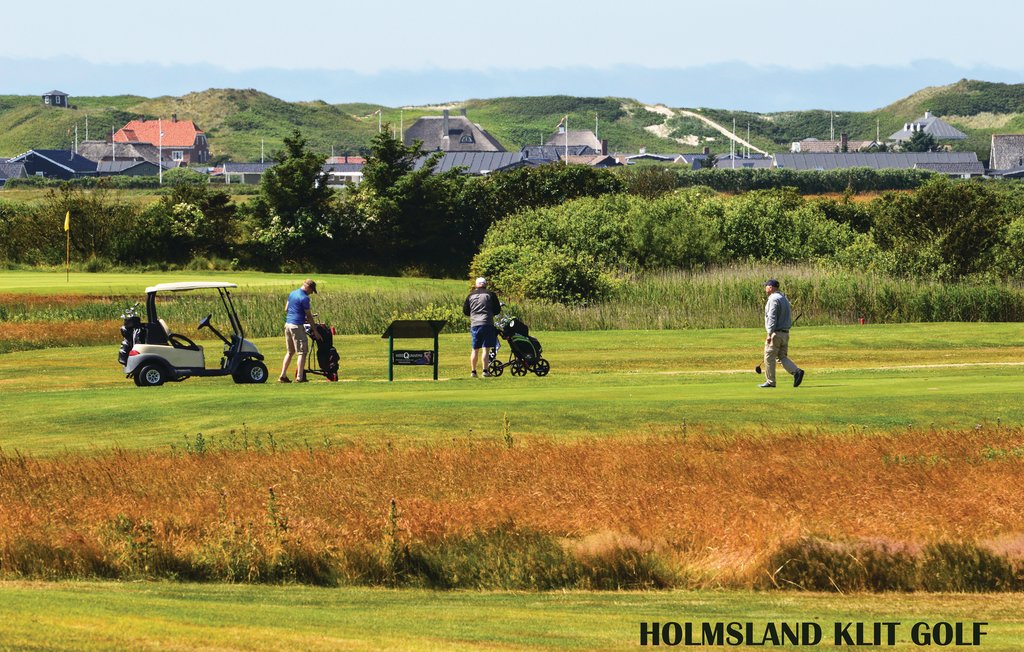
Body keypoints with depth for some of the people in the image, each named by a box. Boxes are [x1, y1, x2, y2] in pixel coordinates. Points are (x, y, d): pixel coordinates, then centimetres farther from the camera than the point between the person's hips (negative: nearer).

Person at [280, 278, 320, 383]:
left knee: (290, 352, 16)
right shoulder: (304, 298, -13)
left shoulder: (292, 294, 12)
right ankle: (299, 377, -5)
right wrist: (315, 331, -2)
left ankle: (283, 375, 12)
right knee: (301, 352, -2)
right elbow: (309, 316, -10)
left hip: (288, 324, 8)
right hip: (297, 326, -8)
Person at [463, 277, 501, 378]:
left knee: (475, 349, 11)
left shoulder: (471, 296, 10)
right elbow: (497, 310, 3)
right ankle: (485, 370, -10)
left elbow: (465, 311, 13)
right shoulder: (490, 295, 1)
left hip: (474, 324, 3)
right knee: (486, 349, -4)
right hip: (487, 323, -3)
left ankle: (473, 371, 12)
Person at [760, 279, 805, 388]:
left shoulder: (773, 299, -13)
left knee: (769, 357, 1)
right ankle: (796, 371, -8)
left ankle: (770, 381, 4)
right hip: (785, 333, 9)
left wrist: (770, 334, -23)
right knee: (782, 357, 11)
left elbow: (772, 318, -21)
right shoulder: (784, 299, 17)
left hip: (776, 333, -9)